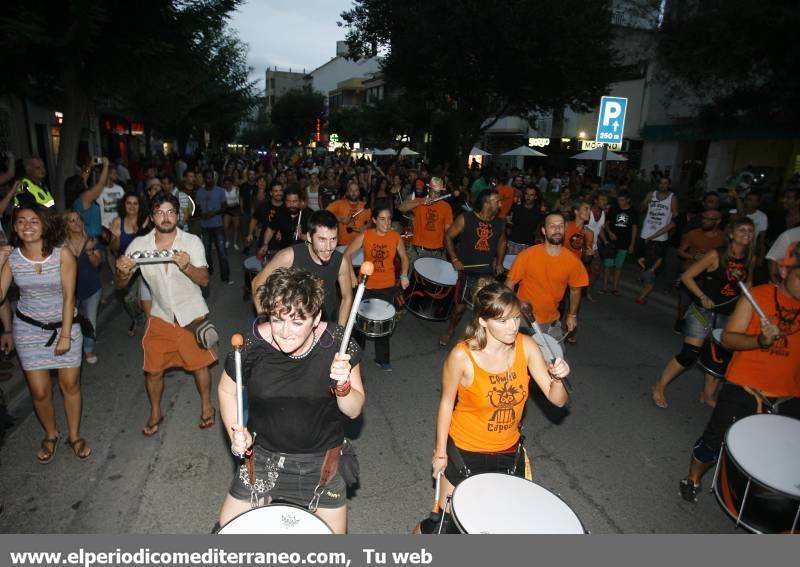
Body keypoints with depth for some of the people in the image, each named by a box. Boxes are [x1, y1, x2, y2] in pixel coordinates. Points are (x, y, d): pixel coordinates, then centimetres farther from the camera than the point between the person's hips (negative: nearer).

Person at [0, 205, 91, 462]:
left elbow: (69, 296, -12)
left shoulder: (63, 254, -13)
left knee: (70, 384, 5)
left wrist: (65, 334, -13)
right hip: (29, 329, 1)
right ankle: (50, 435, 30)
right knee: (39, 392, 3)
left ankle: (74, 436, 26)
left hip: (64, 325, -1)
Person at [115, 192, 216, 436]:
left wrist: (186, 266, -38)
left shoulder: (192, 242, -14)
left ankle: (206, 406, 34)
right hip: (160, 315, 2)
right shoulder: (139, 244, -9)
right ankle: (155, 414, 34)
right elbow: (120, 285, -5)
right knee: (153, 369, 9)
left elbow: (204, 280, -18)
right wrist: (122, 273, -28)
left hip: (191, 314, -2)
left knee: (200, 363, 9)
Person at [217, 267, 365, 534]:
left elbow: (354, 411, -12)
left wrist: (343, 385, -32)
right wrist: (236, 433, -15)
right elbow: (227, 392, 0)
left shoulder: (338, 344, -20)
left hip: (322, 459, 0)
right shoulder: (250, 346, -20)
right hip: (264, 455, 1)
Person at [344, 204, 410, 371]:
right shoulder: (365, 235, -10)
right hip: (366, 285, 0)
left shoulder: (396, 236, -6)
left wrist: (404, 276, -4)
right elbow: (347, 254, -6)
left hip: (388, 287, 1)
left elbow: (404, 257, 7)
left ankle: (382, 359, 25)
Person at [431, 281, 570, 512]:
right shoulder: (462, 356, -26)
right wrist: (440, 451, -3)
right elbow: (447, 403, -12)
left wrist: (558, 379, -33)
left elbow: (558, 400, -11)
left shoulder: (526, 346, -16)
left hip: (509, 449, 3)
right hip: (465, 450, -3)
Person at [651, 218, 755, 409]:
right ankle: (660, 387, 8)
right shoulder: (716, 255, -12)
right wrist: (702, 297, -20)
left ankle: (708, 395, 33)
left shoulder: (749, 260, 4)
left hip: (728, 317, 6)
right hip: (703, 312, -6)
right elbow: (686, 276, -11)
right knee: (690, 354, -8)